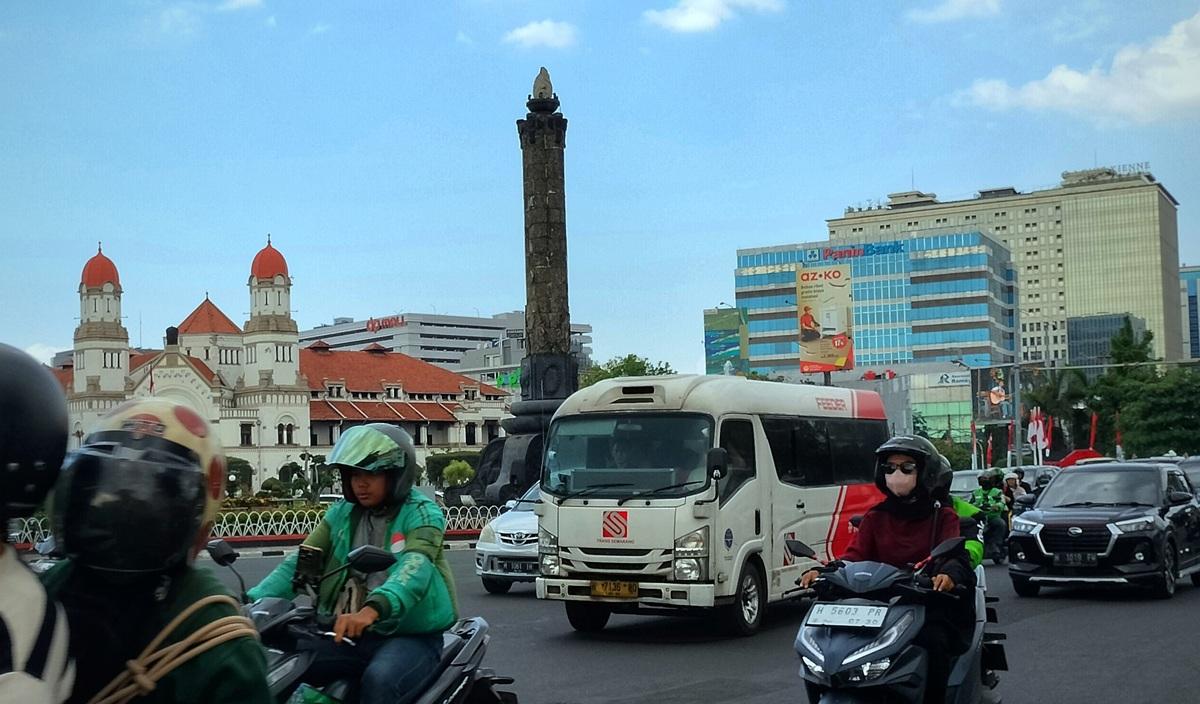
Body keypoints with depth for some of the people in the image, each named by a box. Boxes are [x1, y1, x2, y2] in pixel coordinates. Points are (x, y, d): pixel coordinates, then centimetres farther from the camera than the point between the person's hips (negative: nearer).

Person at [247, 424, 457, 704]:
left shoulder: (421, 513, -7)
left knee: (379, 681, -35)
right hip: (348, 634, 5)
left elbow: (415, 567, -26)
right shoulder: (342, 513, 12)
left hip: (409, 636, -5)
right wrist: (254, 602, -16)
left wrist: (372, 610, -45)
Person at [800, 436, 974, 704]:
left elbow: (955, 554, -9)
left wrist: (949, 573, -35)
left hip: (930, 604, -2)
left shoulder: (942, 516, 9)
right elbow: (854, 555, 3)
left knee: (933, 642, -34)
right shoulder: (875, 517, 17)